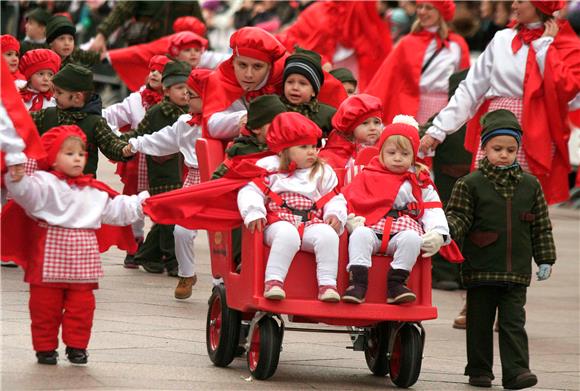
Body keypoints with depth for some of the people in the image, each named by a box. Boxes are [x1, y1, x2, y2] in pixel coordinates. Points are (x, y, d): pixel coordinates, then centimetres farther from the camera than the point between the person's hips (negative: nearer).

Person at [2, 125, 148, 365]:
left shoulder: (94, 192, 15)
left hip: (83, 257, 4)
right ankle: (45, 347, 12)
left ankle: (77, 346, 17)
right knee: (45, 304, 2)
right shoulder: (45, 183, -5)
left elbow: (116, 209, 22)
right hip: (50, 255, -4)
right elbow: (28, 192, -23)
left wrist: (139, 203, 17)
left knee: (81, 305, 6)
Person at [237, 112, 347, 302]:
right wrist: (254, 213, -14)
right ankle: (273, 281, -39)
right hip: (279, 221, -3)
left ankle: (327, 284, -30)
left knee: (328, 235, -31)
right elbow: (251, 191, 4)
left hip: (312, 223, 3)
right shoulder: (268, 167, 12)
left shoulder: (323, 172, 22)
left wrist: (335, 215, -3)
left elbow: (334, 198, 19)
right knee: (287, 235, -40)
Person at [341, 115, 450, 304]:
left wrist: (438, 233, -6)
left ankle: (396, 282, -30)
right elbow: (348, 199, 9)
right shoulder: (367, 177, 19)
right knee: (360, 235, -33)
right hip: (372, 229, 0)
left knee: (411, 238, -33)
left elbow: (432, 210, 12)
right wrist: (352, 219, -12)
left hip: (404, 229, 0)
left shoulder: (421, 183, 21)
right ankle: (358, 280, -38)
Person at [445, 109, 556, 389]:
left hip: (517, 271, 1)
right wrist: (447, 228, -24)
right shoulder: (470, 184, -1)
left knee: (513, 322, -4)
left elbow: (541, 226, 11)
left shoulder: (530, 185, 7)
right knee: (480, 323, 7)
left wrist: (545, 259, 9)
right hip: (481, 269, -1)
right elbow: (459, 216, -2)